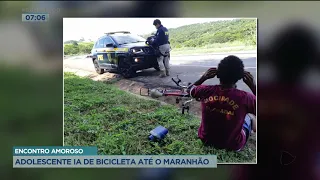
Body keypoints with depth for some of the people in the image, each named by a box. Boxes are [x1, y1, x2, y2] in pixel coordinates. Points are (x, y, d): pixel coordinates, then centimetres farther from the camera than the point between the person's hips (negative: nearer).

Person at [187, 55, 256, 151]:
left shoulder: (206, 91, -18)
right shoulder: (246, 98, -27)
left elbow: (190, 89, 5)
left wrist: (204, 77, -2)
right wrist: (253, 85, -11)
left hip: (206, 140, 3)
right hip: (233, 145, -2)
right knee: (249, 116, 25)